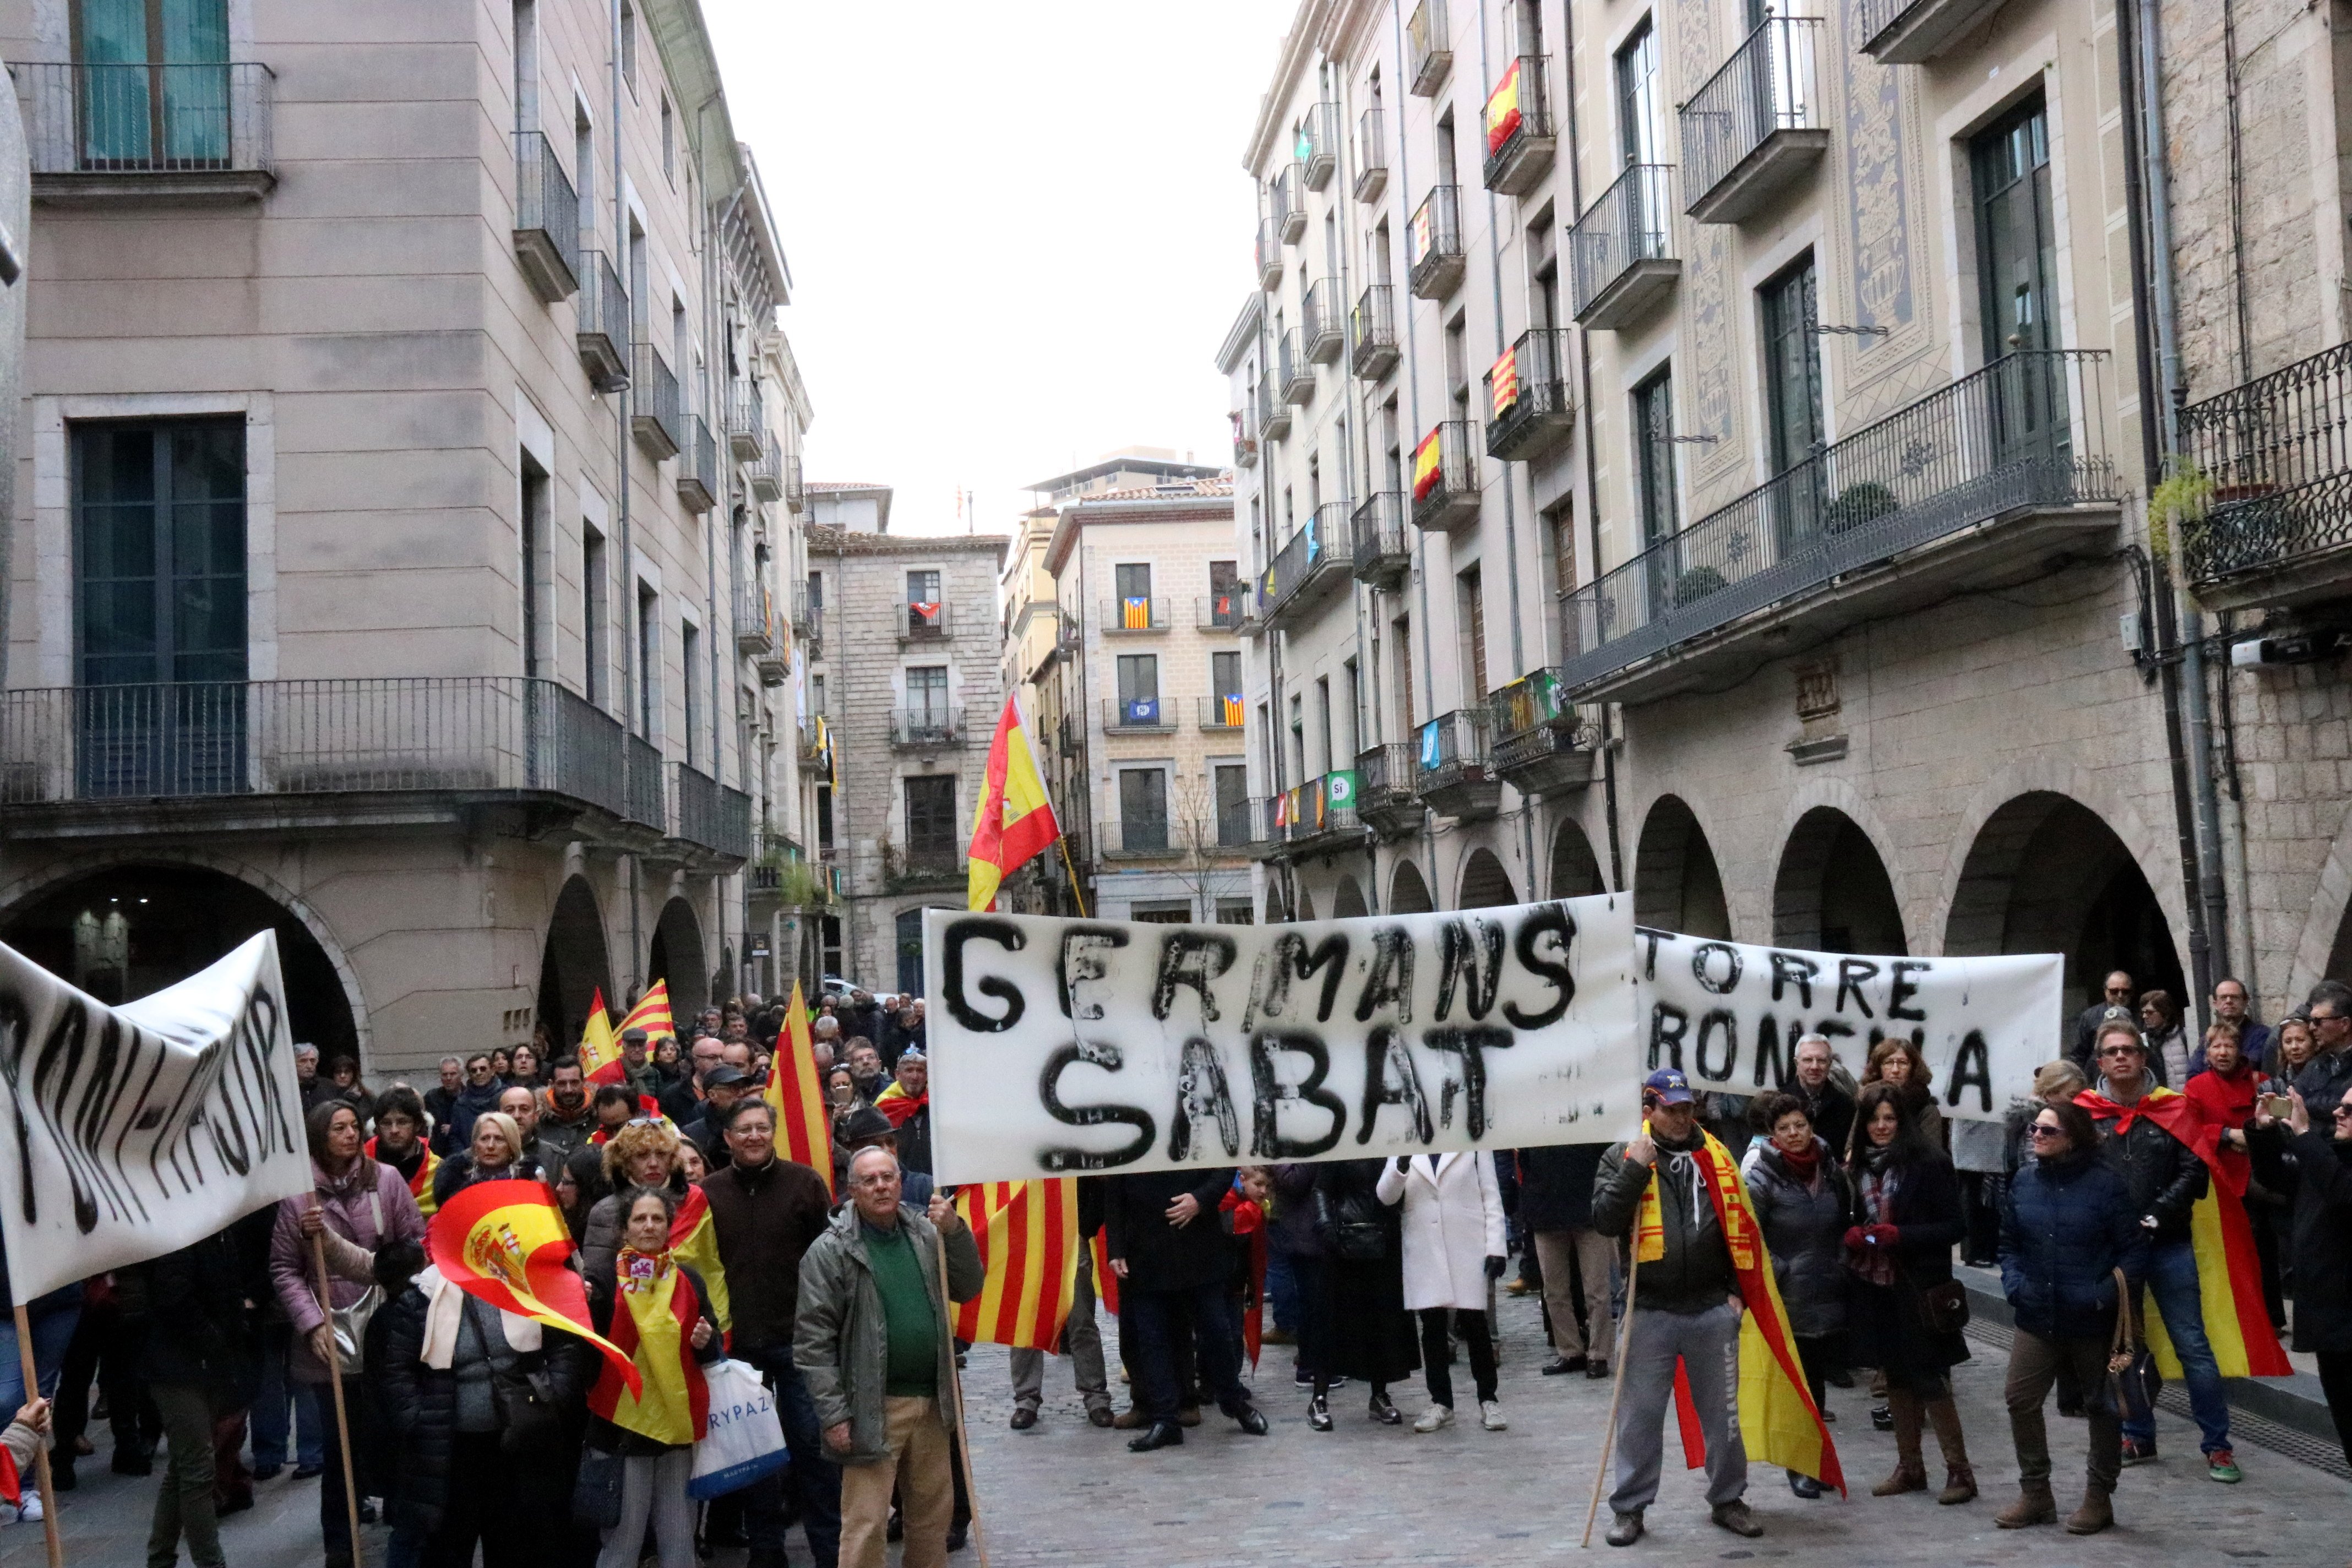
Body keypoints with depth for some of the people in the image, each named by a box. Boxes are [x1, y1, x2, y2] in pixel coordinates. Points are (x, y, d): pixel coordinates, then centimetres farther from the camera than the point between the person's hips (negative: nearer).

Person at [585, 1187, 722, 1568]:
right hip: (623, 1422, -3)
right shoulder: (605, 1278, -1)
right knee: (623, 1536, -1)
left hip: (678, 1423, 4)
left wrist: (706, 1342, -4)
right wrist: (582, 1308, -26)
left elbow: (713, 1354, 18)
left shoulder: (688, 1280, 10)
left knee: (679, 1536, 9)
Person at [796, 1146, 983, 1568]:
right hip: (873, 1409, -5)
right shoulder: (830, 1251, -8)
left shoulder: (925, 1233, 7)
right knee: (866, 1524, -4)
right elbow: (813, 1341, -9)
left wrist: (956, 1233, -7)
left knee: (934, 1513, 15)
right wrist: (834, 1414, -13)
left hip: (931, 1403, 5)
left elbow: (968, 1289, 8)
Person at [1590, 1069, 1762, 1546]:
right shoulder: (1622, 1157, -1)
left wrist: (1737, 1289, 6)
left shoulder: (1714, 1156, 6)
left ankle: (1728, 1499, 26)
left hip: (1713, 1310, 2)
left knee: (1722, 1412, 12)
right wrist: (1636, 1170, -19)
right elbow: (1605, 1221, -13)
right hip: (1650, 1311, -2)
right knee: (1640, 1414, 4)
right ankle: (1629, 1507, 14)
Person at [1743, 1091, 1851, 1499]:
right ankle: (1798, 1465, 13)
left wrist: (1842, 1262, 9)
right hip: (1788, 1301, -5)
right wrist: (1780, 1273, -13)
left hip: (1830, 1295, 5)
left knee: (1818, 1381, 13)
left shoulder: (1831, 1170, 7)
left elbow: (1846, 1224, 19)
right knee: (1797, 1382, 2)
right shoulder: (1762, 1178, -9)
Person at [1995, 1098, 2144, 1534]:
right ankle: (2035, 1493, 15)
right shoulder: (2024, 1180, 1)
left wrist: (2104, 1293, -19)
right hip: (2037, 1318, 4)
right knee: (2020, 1399, -1)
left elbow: (2134, 1250, -9)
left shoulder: (2104, 1183, -13)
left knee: (2102, 1408, 12)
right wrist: (2014, 1281, -4)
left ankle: (2099, 1498, 26)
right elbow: (2009, 1241, 12)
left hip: (2092, 1322, -4)